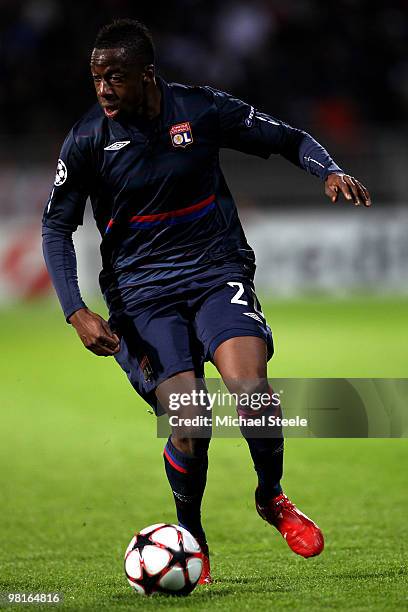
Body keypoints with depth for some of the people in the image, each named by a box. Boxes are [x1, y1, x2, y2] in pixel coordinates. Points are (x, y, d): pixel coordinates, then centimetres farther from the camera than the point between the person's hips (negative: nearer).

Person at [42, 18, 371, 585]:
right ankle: (189, 533, 12)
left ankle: (271, 498, 4)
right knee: (189, 423, -17)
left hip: (218, 272, 0)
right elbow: (56, 226, 3)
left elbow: (290, 141, 9)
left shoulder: (203, 110, -3)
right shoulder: (87, 140, -4)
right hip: (141, 292, 0)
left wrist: (330, 172, -13)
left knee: (250, 389, -26)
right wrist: (76, 312, -9)